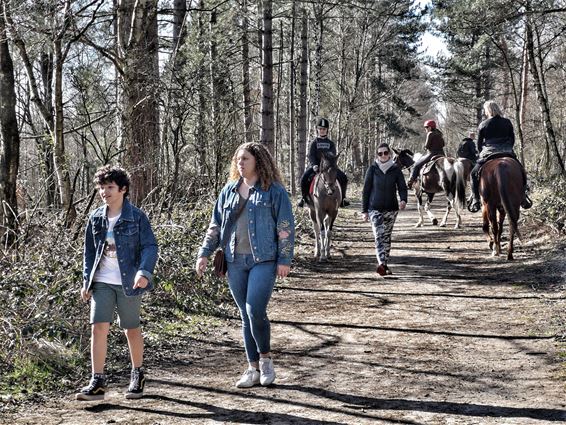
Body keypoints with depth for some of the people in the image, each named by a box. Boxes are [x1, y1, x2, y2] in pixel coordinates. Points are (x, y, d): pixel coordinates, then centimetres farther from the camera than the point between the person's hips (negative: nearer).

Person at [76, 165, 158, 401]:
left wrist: (144, 272, -25)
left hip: (128, 282, -3)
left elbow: (150, 246, -9)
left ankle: (138, 375, 28)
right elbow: (89, 251, 13)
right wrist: (86, 281, 8)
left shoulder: (136, 216, -6)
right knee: (98, 327, -8)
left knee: (132, 329, 9)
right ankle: (97, 382, -6)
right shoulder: (96, 218, 7)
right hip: (101, 282, 3)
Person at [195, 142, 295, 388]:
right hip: (235, 261, 5)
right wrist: (204, 253, 10)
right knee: (245, 315, 8)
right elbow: (216, 225, 16)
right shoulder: (229, 190, 12)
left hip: (264, 260, -5)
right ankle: (253, 368, 15)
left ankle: (265, 358, 7)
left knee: (255, 310, -16)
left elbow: (285, 227, -4)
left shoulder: (274, 190, -2)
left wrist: (284, 259, -8)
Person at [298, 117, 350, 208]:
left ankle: (342, 197, 0)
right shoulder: (314, 142, 6)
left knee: (343, 178, -14)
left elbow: (333, 156, 1)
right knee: (304, 178, -24)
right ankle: (304, 197, -4)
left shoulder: (331, 143, 10)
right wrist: (314, 165, -21)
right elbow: (311, 155, -4)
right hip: (316, 165, -1)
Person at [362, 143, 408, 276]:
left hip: (391, 209, 2)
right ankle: (381, 264, -27)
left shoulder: (396, 170, 2)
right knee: (379, 236, -14)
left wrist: (403, 200, -22)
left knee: (387, 236, 11)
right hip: (375, 209, -2)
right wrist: (364, 210, -1)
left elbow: (402, 187, -1)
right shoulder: (373, 169, -1)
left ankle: (385, 264, 21)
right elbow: (366, 190, 1)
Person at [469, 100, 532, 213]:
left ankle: (475, 200, 1)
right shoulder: (507, 122, 5)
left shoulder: (483, 125, -1)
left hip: (489, 153, -2)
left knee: (474, 173, 13)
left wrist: (482, 154, 21)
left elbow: (479, 144, 5)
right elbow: (513, 140, 11)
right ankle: (522, 196, 11)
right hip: (507, 153, 2)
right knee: (521, 172, 21)